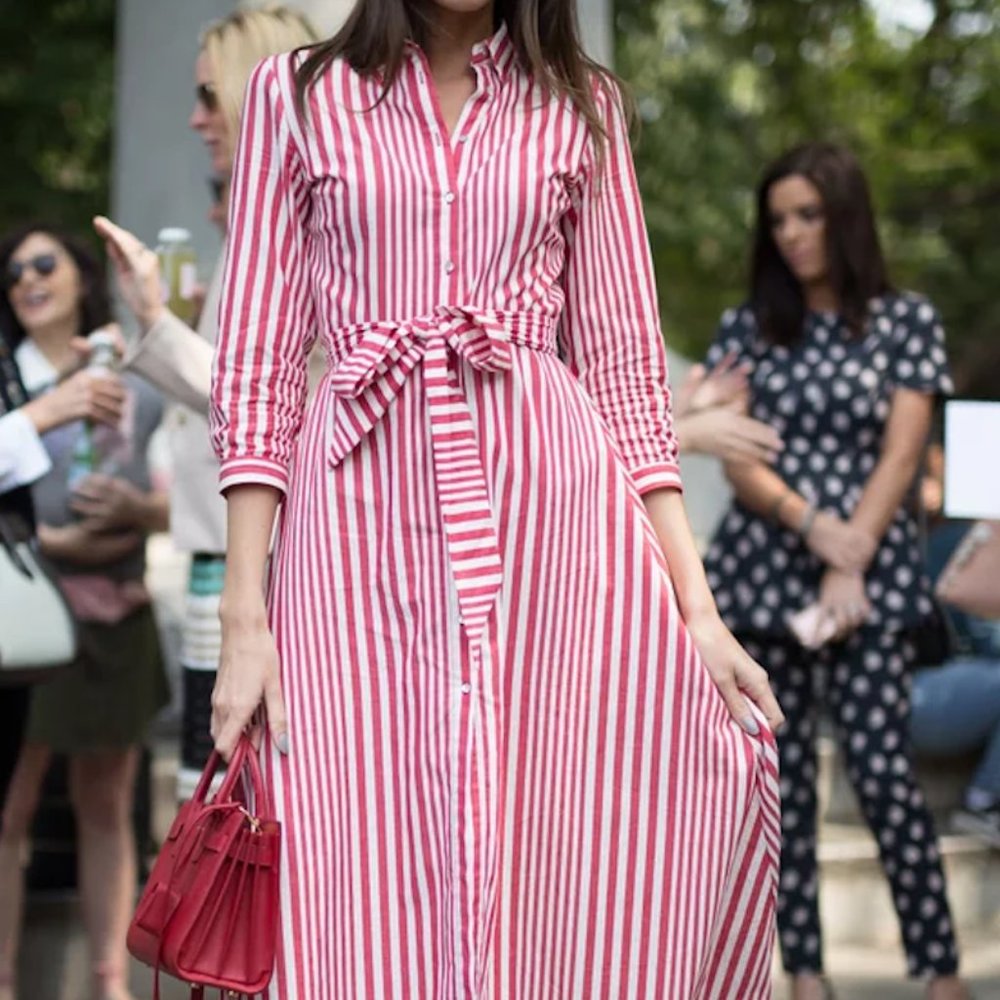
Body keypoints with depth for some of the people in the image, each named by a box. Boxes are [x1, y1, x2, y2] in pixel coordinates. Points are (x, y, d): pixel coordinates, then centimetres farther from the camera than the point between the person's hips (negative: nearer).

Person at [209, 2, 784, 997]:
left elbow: (621, 360, 10)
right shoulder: (295, 94, 8)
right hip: (363, 519, -1)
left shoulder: (581, 105, 12)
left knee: (561, 889, -1)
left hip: (554, 514, 1)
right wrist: (243, 620, -5)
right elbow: (258, 361, 3)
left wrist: (694, 604, 2)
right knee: (373, 909, 0)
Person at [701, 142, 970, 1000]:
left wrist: (851, 567, -14)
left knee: (881, 767, -10)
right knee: (785, 770, 2)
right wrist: (815, 526, -16)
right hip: (766, 571, 2)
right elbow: (740, 462, 1)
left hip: (871, 572, -2)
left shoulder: (908, 320, 3)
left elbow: (900, 456, -4)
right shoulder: (747, 327, 8)